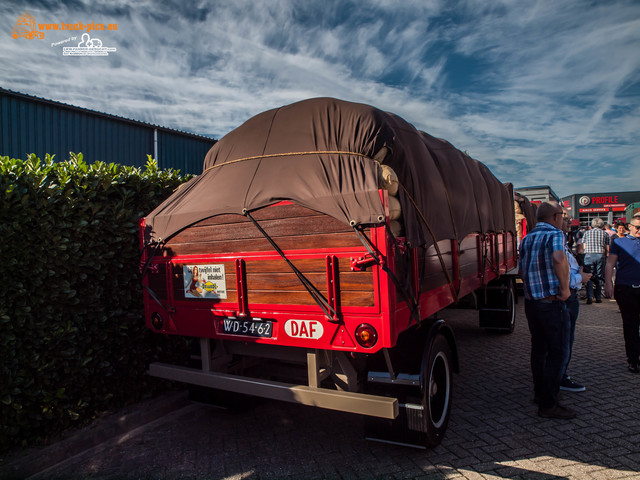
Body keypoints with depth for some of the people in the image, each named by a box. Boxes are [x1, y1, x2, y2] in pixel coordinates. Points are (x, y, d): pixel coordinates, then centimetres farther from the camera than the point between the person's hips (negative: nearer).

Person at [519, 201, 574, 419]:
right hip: (552, 303, -8)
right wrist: (564, 287, -23)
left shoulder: (526, 239, 12)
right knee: (558, 352, 1)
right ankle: (548, 405, 5)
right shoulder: (555, 234, -11)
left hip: (530, 301, 8)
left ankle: (540, 393, 32)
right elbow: (559, 258, -33)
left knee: (538, 348, 19)